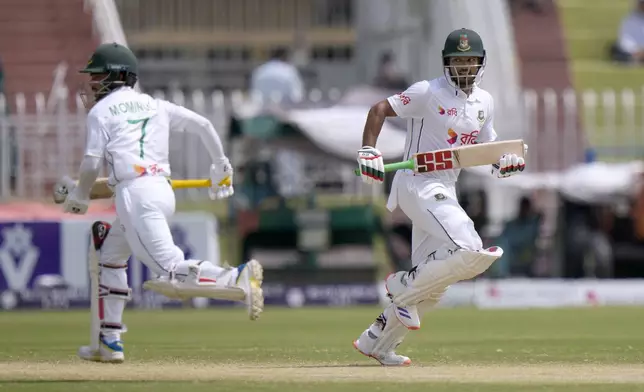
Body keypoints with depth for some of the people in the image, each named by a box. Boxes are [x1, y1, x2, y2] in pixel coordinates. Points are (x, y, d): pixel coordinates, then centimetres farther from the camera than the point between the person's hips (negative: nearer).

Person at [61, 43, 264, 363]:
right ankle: (110, 342, 24)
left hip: (134, 193, -8)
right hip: (163, 191, 8)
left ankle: (238, 277, -40)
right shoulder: (154, 106, 22)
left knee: (172, 272, -18)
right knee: (109, 253, 25)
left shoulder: (101, 111, 5)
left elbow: (91, 164, -3)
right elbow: (202, 124, 17)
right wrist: (221, 167, 26)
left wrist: (79, 196, 15)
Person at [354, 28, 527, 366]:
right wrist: (368, 152, -23)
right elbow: (379, 109, -10)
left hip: (445, 192, 9)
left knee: (432, 284, 10)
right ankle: (404, 285, -5)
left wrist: (505, 161, -3)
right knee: (469, 251, -25)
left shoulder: (484, 102, 12)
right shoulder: (428, 93, -10)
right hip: (418, 184, -9)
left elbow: (486, 145, 20)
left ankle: (376, 342, 21)